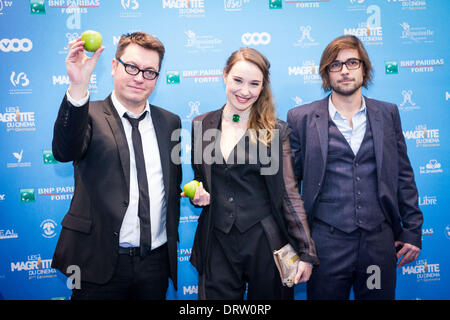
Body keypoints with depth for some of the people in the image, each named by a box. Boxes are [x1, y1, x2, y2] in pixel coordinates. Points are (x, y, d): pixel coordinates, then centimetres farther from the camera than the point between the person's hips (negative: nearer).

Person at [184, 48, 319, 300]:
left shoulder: (276, 131, -4)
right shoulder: (201, 125, 5)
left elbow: (288, 193, -4)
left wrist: (307, 253, -7)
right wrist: (200, 194, -6)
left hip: (264, 242, -2)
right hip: (217, 243, 2)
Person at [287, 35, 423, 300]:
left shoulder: (387, 114, 8)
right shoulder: (302, 118, 0)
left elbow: (403, 175, 10)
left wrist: (413, 231, 7)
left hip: (380, 240, 2)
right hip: (326, 242, -2)